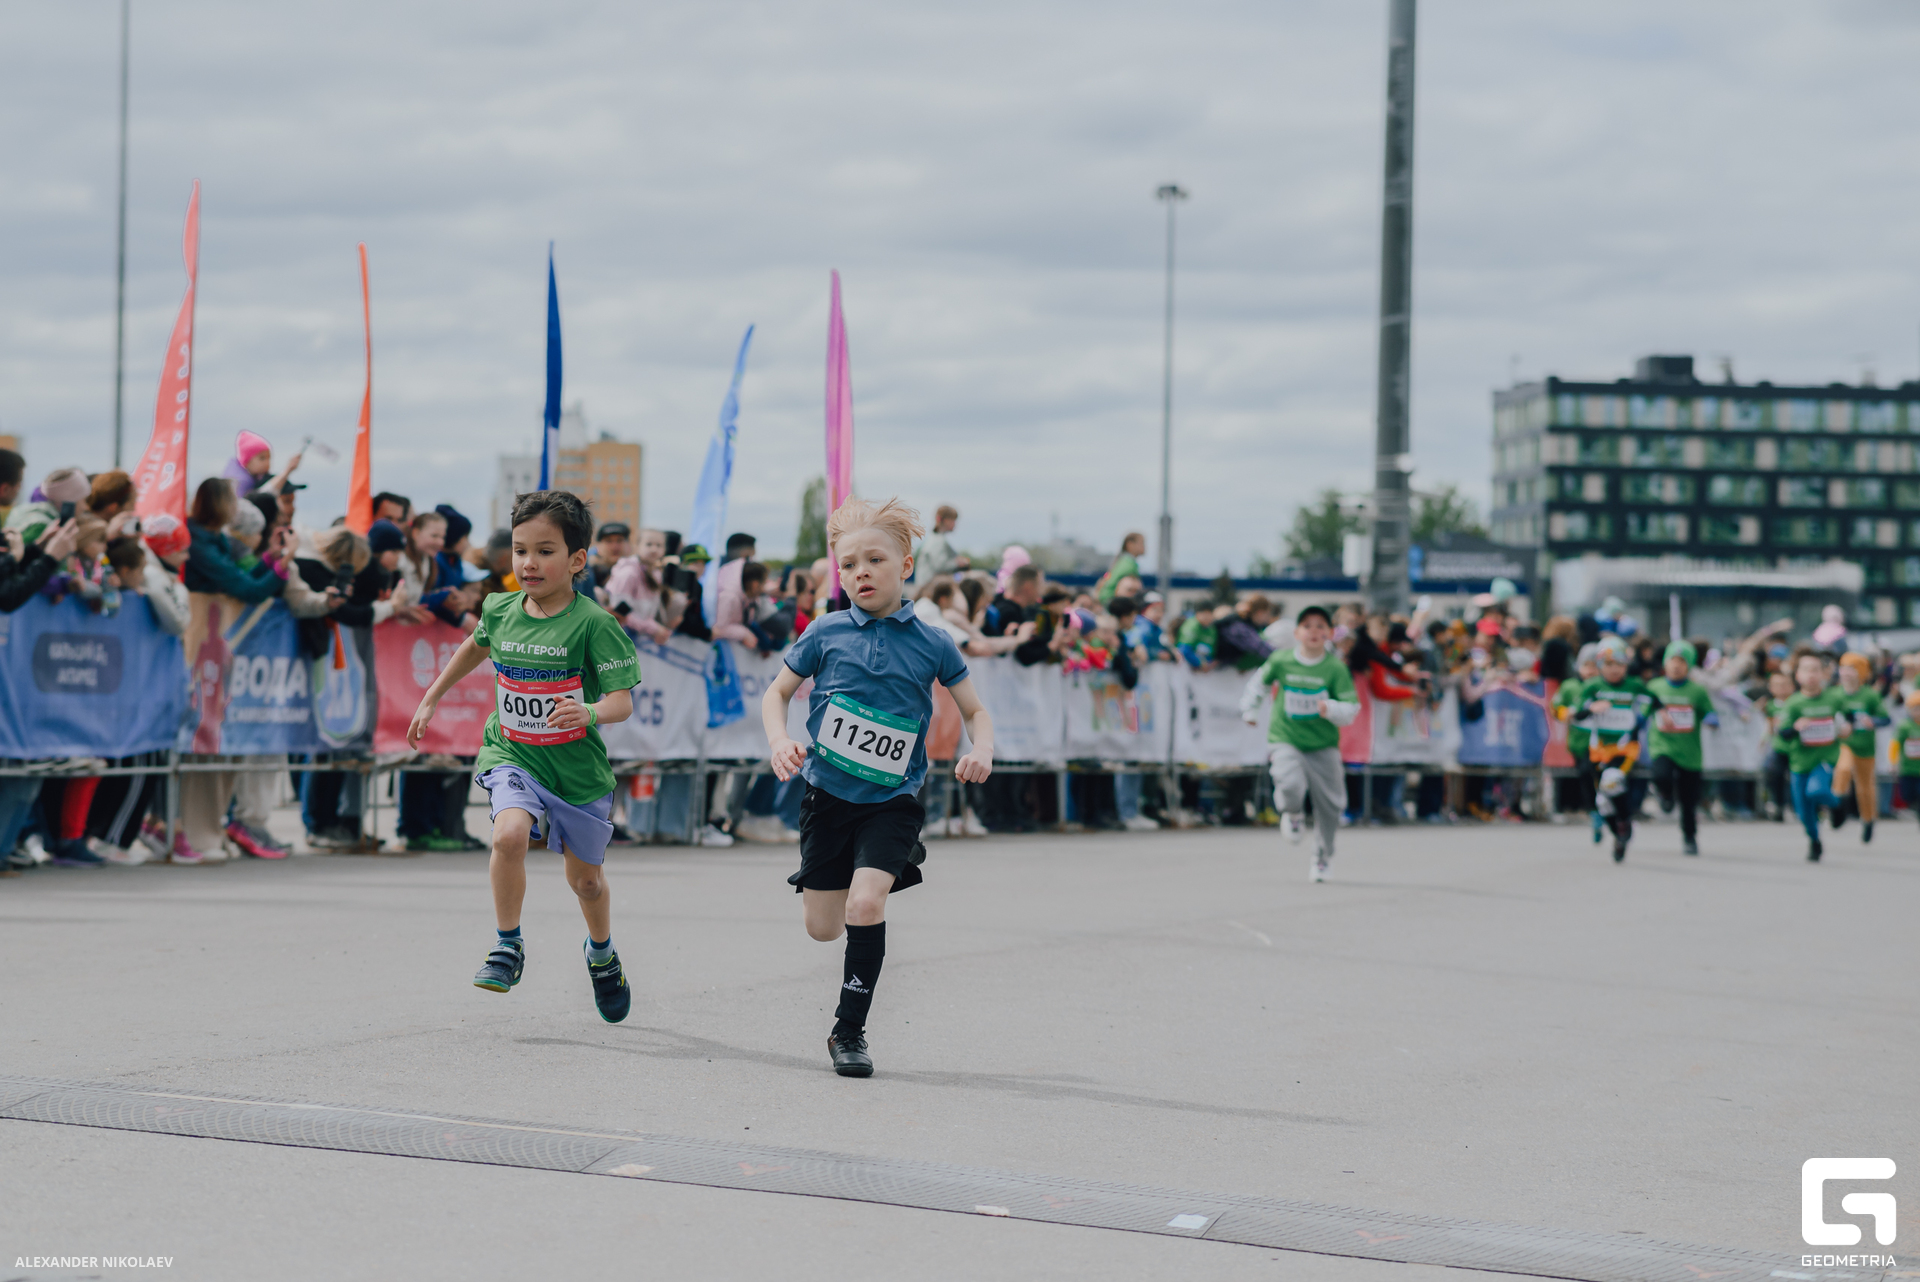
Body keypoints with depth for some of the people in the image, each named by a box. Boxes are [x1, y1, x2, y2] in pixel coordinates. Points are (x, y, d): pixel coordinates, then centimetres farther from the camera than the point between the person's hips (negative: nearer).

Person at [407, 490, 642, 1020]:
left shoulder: (592, 624, -17)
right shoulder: (500, 610, -3)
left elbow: (623, 701, -20)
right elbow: (476, 645, 21)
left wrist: (590, 711, -41)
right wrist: (431, 699, 25)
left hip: (577, 765, -2)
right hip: (512, 755, 2)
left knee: (586, 879, 14)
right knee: (510, 834, -29)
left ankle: (602, 953, 46)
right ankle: (508, 946, -9)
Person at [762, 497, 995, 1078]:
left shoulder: (931, 643, -5)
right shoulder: (826, 633, -4)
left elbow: (975, 710, 5)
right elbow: (777, 692, 7)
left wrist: (981, 752, -16)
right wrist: (779, 741, -13)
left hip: (892, 800, -2)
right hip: (828, 794, 2)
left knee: (866, 903, -22)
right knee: (822, 928, 8)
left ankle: (849, 1031, -7)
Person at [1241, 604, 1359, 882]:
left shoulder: (1335, 668, -9)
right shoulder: (1281, 660, -5)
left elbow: (1351, 709, -9)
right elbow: (1259, 681, 16)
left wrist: (1331, 708, -27)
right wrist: (1250, 710, 19)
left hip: (1323, 745, 1)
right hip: (1285, 740, -1)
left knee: (1329, 804, 4)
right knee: (1291, 784, -27)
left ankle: (1324, 856, 30)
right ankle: (1293, 814, 11)